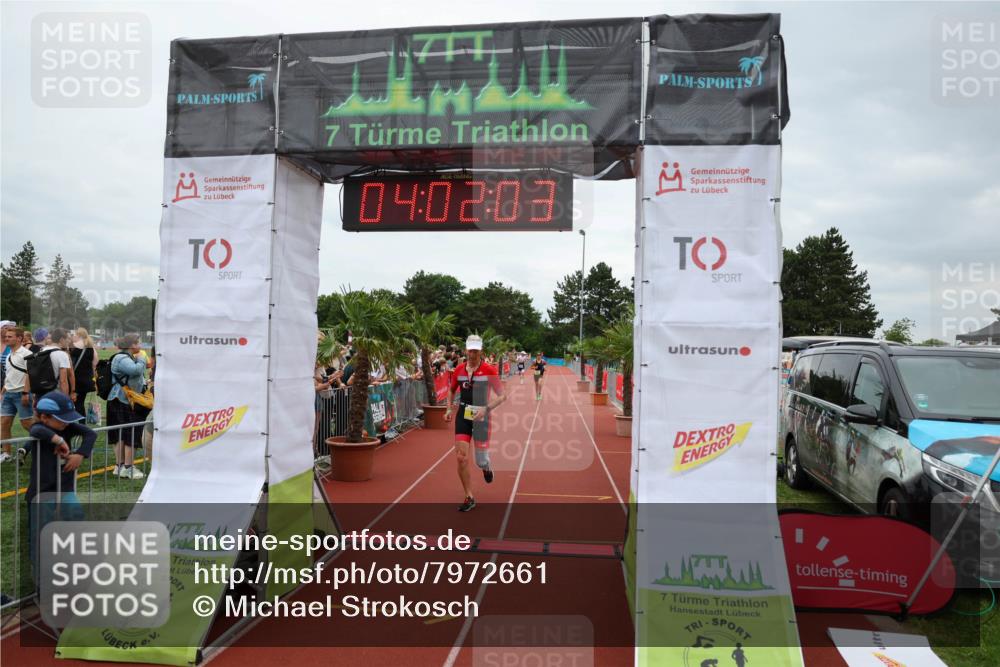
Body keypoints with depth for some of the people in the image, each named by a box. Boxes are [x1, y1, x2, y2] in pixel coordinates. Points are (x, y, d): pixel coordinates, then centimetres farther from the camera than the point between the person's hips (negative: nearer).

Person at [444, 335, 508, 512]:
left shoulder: (489, 370, -10)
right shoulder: (459, 369, 3)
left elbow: (502, 395, -11)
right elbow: (451, 390, 20)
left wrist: (486, 409, -24)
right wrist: (449, 408, 7)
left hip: (481, 416, -3)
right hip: (463, 416, 3)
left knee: (481, 462, 0)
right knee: (461, 458, -6)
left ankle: (486, 467, 41)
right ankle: (469, 498, 9)